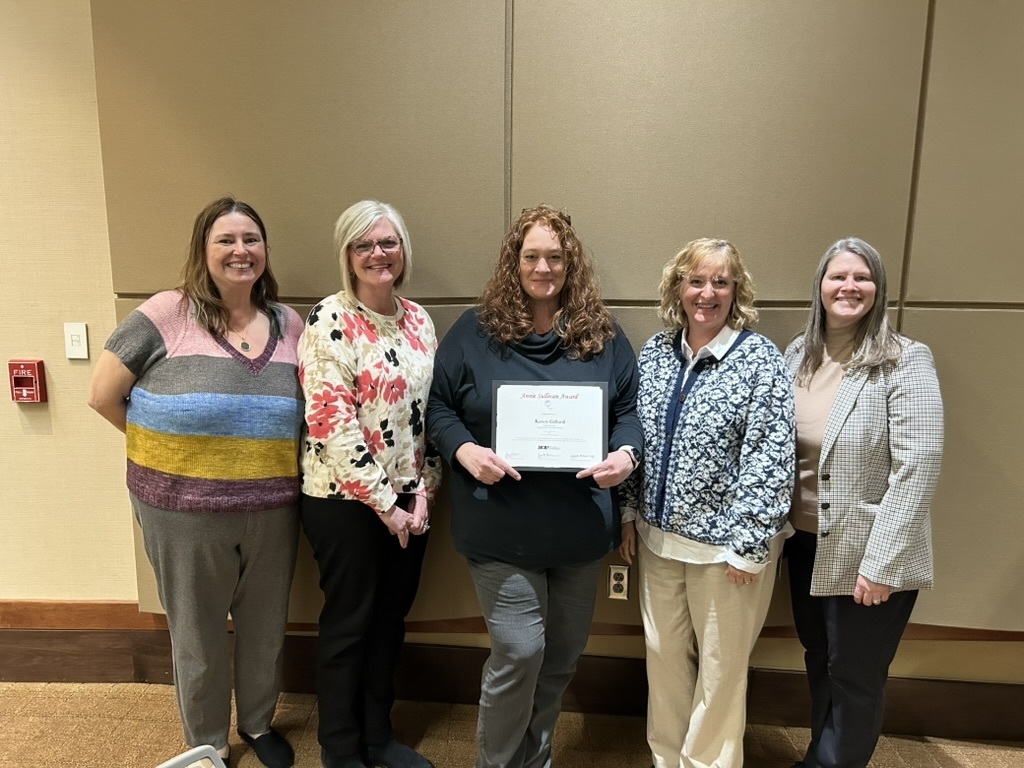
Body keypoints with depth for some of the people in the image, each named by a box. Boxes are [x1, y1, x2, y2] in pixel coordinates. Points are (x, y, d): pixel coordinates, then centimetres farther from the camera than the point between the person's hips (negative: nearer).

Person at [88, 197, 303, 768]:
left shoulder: (290, 324, 1)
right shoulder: (167, 314, -10)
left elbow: (307, 408, 10)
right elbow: (104, 395, -4)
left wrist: (268, 462, -2)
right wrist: (167, 448, -1)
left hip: (272, 510, 3)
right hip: (184, 511, -3)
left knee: (266, 627, 21)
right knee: (198, 634, 18)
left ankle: (259, 722, 48)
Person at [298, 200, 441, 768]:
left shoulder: (418, 319, 5)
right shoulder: (330, 321, -14)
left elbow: (432, 408, 7)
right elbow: (332, 425, -19)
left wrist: (423, 490, -2)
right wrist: (384, 504, -15)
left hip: (409, 498, 6)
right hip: (345, 500, -6)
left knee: (391, 618, 17)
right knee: (348, 624, 10)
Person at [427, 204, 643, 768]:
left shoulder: (602, 334, 4)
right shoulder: (476, 330, -1)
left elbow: (631, 409, 6)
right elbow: (438, 407, 1)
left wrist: (624, 455, -14)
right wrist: (465, 451, -17)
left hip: (580, 526, 4)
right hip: (502, 526, -3)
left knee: (563, 654, 17)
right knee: (519, 651, -3)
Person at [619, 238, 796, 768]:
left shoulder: (761, 361, -12)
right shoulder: (654, 353, 2)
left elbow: (770, 461, -14)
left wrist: (750, 544, -16)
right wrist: (630, 512, 7)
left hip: (724, 540, -4)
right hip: (658, 534, 5)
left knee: (720, 665, 12)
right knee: (663, 654, 18)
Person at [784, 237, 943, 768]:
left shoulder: (906, 361, -14)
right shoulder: (798, 355, 3)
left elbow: (917, 469, -18)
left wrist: (880, 564, -19)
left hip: (869, 555, -5)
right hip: (806, 543, 5)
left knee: (854, 679, 12)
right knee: (819, 664, 22)